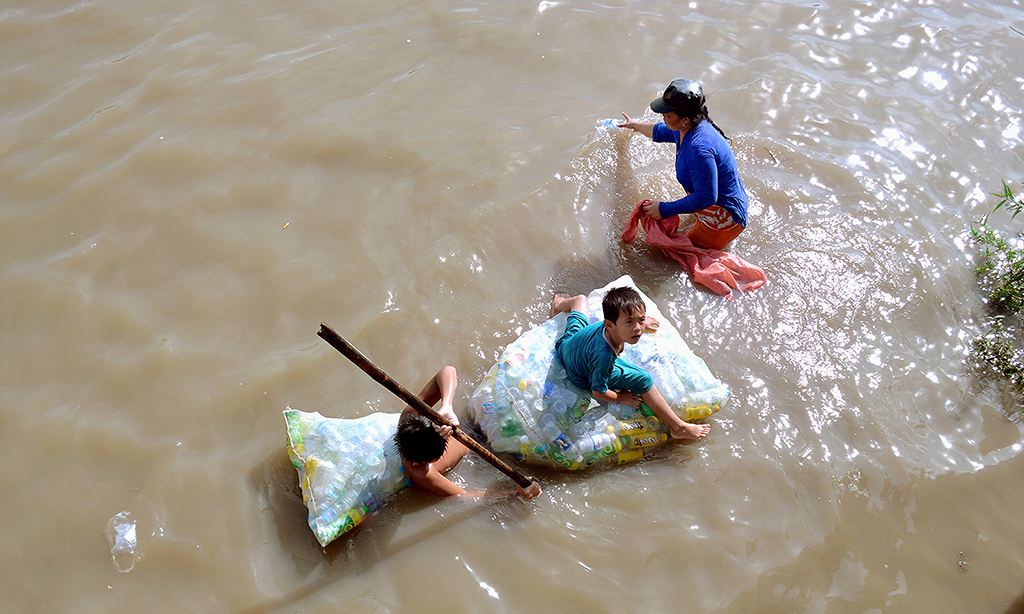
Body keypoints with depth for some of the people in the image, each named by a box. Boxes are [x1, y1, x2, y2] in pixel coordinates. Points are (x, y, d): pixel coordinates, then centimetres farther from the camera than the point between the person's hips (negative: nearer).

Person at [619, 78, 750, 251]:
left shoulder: (699, 148, -36)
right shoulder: (685, 129, -4)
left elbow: (705, 198, -33)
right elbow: (660, 132, 21)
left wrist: (664, 210, -25)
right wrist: (636, 125, 39)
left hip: (723, 220, -10)